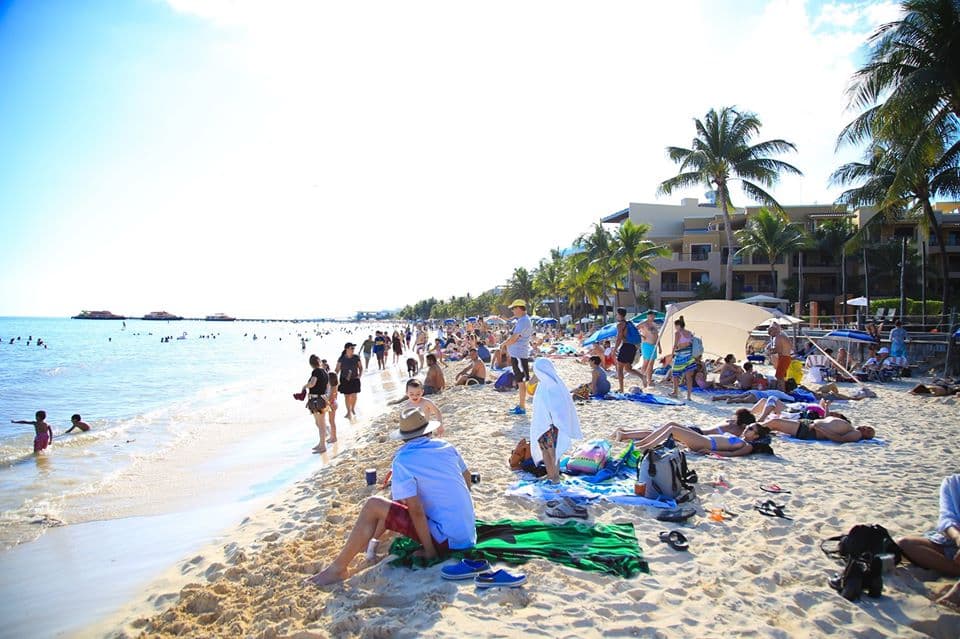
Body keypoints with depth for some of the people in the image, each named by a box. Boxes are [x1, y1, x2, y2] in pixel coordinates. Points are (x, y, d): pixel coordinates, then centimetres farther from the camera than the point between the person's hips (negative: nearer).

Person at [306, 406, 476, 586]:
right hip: (469, 531, 8)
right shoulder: (445, 446, 5)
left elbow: (415, 510, -18)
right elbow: (467, 477, 19)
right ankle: (365, 543, 38)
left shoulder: (403, 460, -14)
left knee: (373, 506, -8)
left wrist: (429, 551, -9)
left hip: (448, 540, -8)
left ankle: (338, 568, 2)